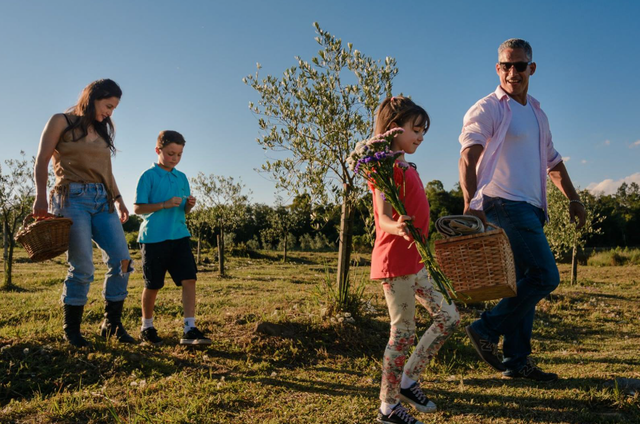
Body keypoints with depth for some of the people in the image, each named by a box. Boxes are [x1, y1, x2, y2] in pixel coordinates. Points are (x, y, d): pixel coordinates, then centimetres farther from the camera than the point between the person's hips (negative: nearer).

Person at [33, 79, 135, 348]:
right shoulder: (62, 122, 4)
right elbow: (42, 163, -1)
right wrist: (41, 197, -11)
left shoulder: (102, 131, 21)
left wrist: (118, 199, 14)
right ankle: (71, 330, 8)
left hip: (102, 200, 6)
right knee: (82, 267, -10)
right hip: (72, 197, -6)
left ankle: (112, 324, 6)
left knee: (122, 260, -7)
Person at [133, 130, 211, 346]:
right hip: (154, 238, -4)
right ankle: (147, 327, 28)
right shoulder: (148, 176, -4)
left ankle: (190, 330, -6)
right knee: (153, 286, 7)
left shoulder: (182, 178, 12)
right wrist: (164, 204, -19)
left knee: (189, 279, -8)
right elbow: (138, 208, -8)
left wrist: (189, 205, -6)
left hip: (179, 236, 4)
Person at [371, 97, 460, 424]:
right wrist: (396, 227, -44)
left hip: (414, 263, 10)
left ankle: (408, 380, 20)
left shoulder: (407, 168, 17)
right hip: (395, 261, -10)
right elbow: (383, 216, -24)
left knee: (449, 317, 11)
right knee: (404, 332, -3)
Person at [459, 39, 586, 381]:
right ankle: (486, 329, -4)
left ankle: (516, 360, 16)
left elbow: (552, 160, 29)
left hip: (531, 209, 8)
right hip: (505, 205, -8)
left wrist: (573, 198, 21)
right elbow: (468, 157, -18)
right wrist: (470, 204, -32)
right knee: (546, 276, -14)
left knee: (524, 283, 8)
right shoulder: (488, 109, -4)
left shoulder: (537, 113, 21)